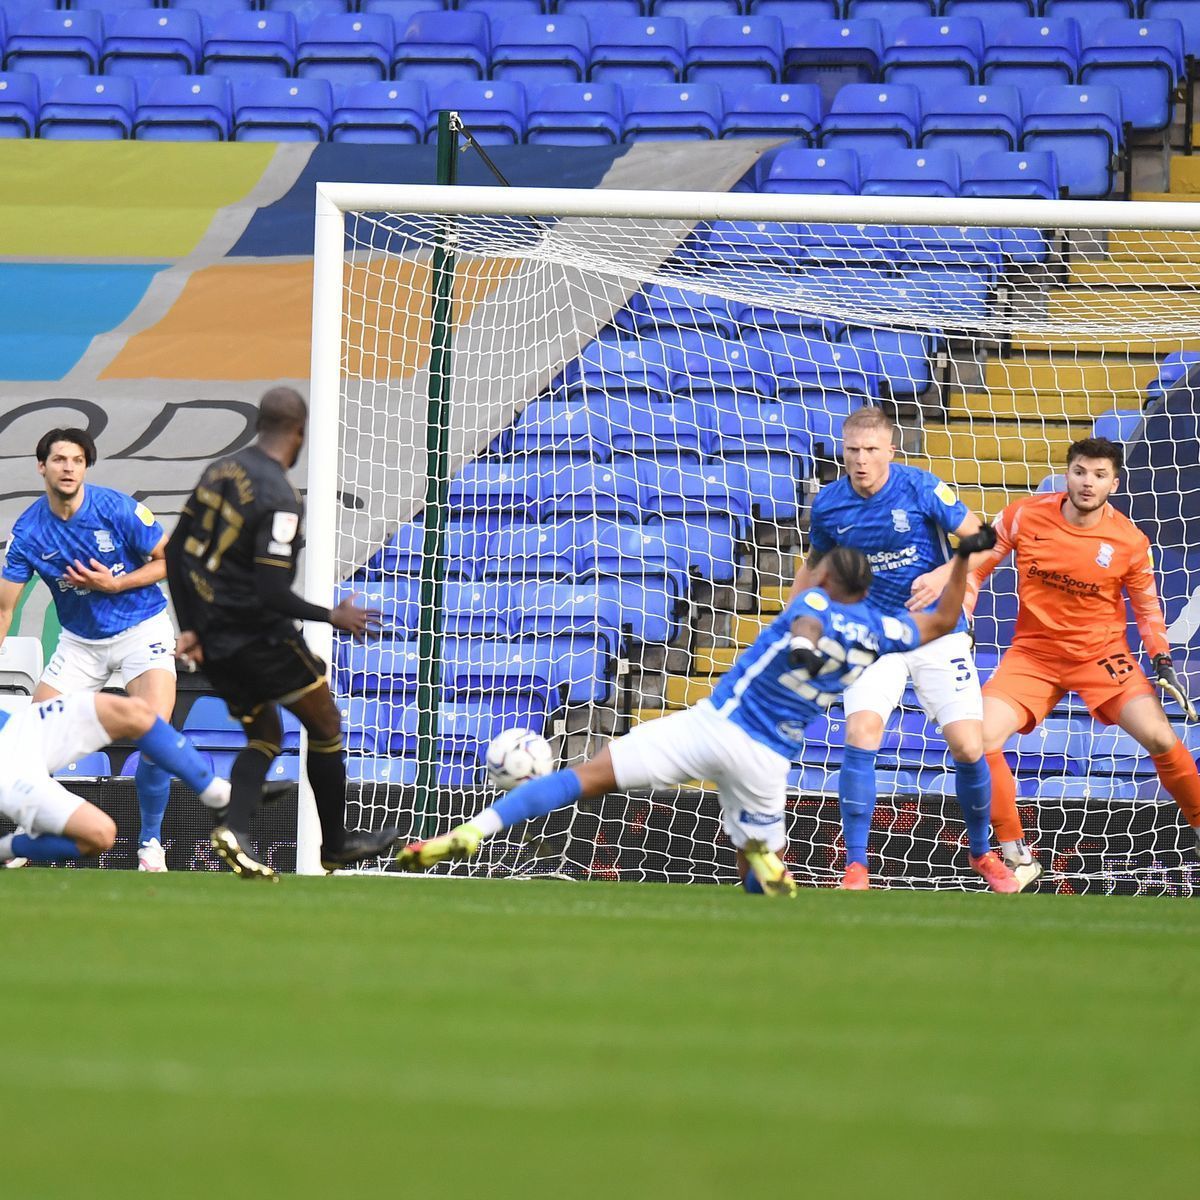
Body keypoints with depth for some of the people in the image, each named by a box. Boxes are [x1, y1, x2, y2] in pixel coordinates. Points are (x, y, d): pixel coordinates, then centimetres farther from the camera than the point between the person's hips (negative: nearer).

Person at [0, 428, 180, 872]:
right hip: (80, 642, 3)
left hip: (141, 631, -3)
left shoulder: (117, 509, -17)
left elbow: (169, 560, -7)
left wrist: (115, 583, -20)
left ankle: (150, 843, -4)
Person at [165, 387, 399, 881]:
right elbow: (272, 593, -24)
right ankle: (335, 845, 19)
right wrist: (333, 617, -10)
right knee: (325, 725, 11)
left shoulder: (219, 472, 4)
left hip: (215, 637, 8)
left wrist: (190, 628, 17)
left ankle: (233, 830, -5)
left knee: (264, 735, 18)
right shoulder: (279, 498, -21)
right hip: (259, 636, -8)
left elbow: (176, 552, 10)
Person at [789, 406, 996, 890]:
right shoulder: (828, 504, -3)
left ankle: (982, 851, 18)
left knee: (967, 747, -9)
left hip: (937, 632, -2)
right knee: (861, 735, -20)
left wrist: (945, 574, -27)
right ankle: (856, 867, -13)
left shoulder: (921, 487, -13)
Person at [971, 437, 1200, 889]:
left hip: (1102, 654, -1)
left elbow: (1147, 607, 5)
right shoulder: (1025, 516, -10)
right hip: (1033, 652, 1)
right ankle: (1017, 857, -6)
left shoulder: (1130, 542, -10)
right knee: (981, 737, -19)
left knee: (1160, 738, -17)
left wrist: (1163, 663, -4)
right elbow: (979, 563, 5)